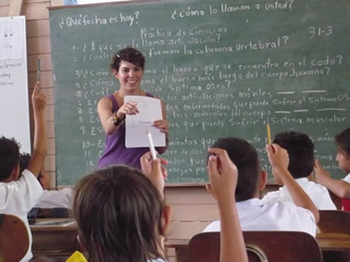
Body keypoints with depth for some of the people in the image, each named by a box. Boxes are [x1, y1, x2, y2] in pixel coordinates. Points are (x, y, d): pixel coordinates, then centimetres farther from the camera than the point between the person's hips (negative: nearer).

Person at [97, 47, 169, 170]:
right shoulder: (106, 102, 1)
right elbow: (109, 129, -20)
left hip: (144, 169, 0)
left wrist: (164, 134, -15)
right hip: (112, 169, 0)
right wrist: (120, 113, -38)